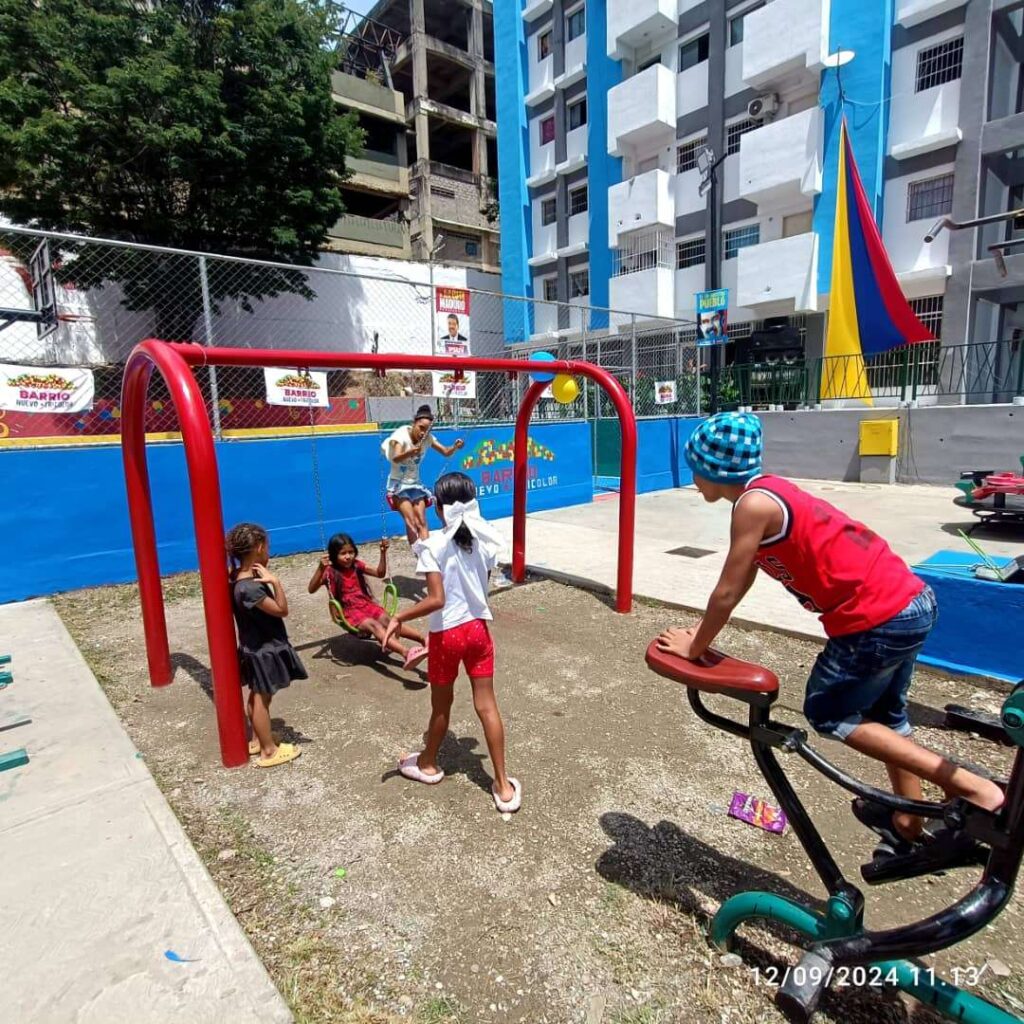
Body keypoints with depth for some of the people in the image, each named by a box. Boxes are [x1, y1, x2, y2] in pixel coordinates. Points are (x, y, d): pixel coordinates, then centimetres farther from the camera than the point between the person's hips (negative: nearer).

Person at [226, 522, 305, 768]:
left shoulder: (241, 578, -3)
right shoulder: (249, 588, -31)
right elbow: (282, 610, -25)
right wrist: (275, 582, -32)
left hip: (257, 647, 9)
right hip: (264, 650, -9)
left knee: (257, 696, 21)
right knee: (262, 698, 4)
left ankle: (257, 739, 37)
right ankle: (269, 750, 18)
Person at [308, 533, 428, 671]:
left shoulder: (356, 565, 8)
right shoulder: (330, 572, -6)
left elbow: (380, 574, 12)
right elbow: (312, 589, -20)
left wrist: (383, 553, 0)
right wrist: (320, 568, -35)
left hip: (366, 605, 5)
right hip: (349, 612, -5)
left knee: (388, 620, -22)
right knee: (374, 625, -32)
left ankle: (424, 640, -34)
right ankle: (405, 653, -53)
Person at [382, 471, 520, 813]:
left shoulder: (434, 546, -19)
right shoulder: (485, 539, -4)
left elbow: (436, 600, -24)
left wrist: (399, 618, -14)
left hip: (447, 634, -4)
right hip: (478, 628, 4)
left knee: (441, 705, 17)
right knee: (487, 705, 9)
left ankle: (427, 764, 42)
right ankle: (503, 785, 16)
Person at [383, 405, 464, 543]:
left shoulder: (428, 438, -6)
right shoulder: (401, 435, -22)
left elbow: (446, 452, -4)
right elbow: (395, 458, -38)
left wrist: (455, 447, -27)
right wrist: (410, 452, -59)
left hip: (415, 484, 5)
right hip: (398, 484, -5)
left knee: (422, 522, -1)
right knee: (411, 522, -15)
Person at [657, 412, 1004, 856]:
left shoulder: (754, 503, -19)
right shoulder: (765, 491, 10)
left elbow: (727, 593, -14)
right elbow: (743, 581, 15)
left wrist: (694, 647, 0)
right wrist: (703, 633, 18)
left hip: (878, 618, -10)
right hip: (910, 600, 10)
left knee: (827, 713, 10)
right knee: (884, 713, 26)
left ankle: (971, 786, 9)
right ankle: (909, 824, 44)